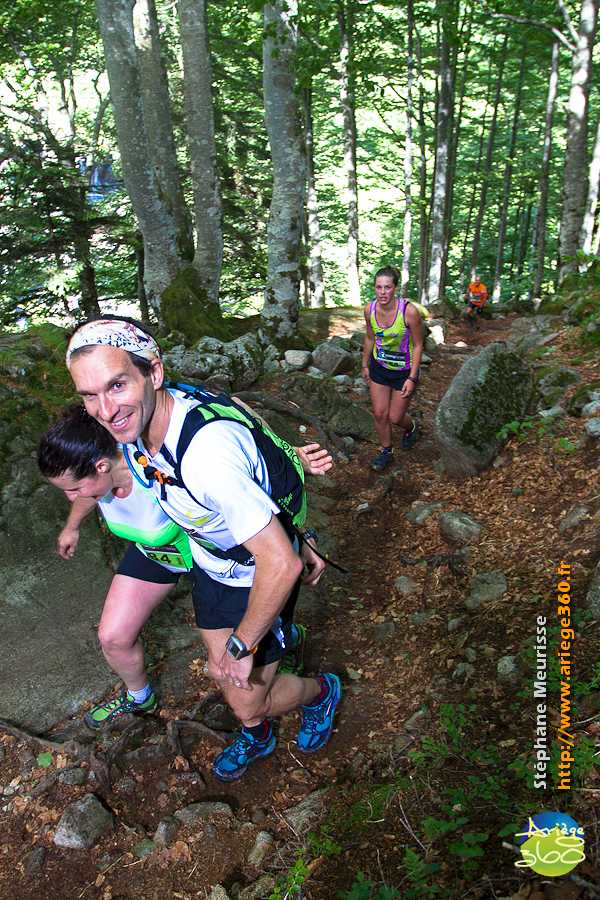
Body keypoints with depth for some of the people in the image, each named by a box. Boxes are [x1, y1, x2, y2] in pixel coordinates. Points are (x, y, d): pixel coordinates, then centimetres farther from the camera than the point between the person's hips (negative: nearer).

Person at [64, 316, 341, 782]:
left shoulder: (207, 451, -41)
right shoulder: (144, 418, -12)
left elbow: (281, 563, -37)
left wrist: (242, 645, -21)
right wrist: (299, 539, 9)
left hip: (260, 578, -7)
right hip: (211, 564, 7)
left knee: (248, 703, 7)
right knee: (222, 672, 22)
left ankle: (321, 692, 40)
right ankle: (256, 737, 54)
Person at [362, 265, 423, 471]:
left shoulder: (409, 311, -26)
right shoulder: (370, 309, -13)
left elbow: (418, 346, -16)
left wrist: (412, 378, -17)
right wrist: (365, 365, 14)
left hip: (404, 370, -3)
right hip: (379, 367, 3)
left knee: (395, 418, 4)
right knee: (379, 414, 5)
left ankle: (412, 426, 42)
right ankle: (386, 451, 30)